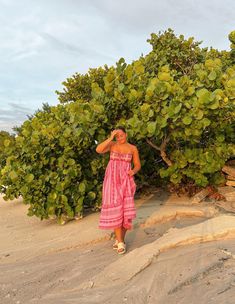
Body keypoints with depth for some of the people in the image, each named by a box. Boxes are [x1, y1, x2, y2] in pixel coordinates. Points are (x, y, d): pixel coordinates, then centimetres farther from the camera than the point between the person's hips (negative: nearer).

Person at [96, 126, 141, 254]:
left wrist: (133, 171, -12)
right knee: (115, 210, -10)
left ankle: (120, 239, 18)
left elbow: (138, 165, 10)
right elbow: (98, 150, -16)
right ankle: (120, 242, -3)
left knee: (125, 211, -1)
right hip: (112, 180, -1)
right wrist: (110, 138, -19)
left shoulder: (133, 148, 5)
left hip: (126, 181, 1)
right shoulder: (111, 144, 2)